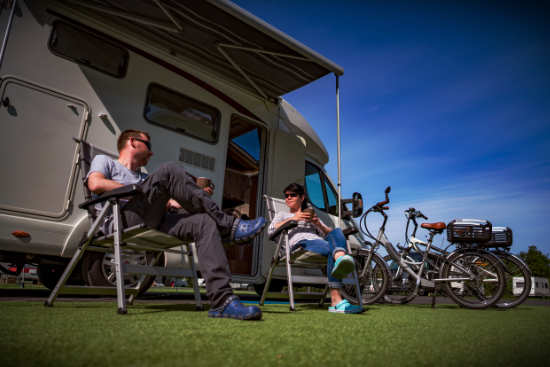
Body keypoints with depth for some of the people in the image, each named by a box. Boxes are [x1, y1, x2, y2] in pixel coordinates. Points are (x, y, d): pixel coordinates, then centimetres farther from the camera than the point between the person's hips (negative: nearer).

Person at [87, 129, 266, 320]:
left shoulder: (143, 177, 41)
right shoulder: (104, 160, 24)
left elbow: (166, 202, 24)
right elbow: (95, 184, -1)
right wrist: (136, 190, 1)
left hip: (152, 224, 6)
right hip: (121, 221, -6)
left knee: (204, 222, -21)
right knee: (170, 171, -24)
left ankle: (222, 301, -32)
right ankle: (227, 225, -22)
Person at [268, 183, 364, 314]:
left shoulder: (312, 215, 42)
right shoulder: (281, 215, 34)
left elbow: (329, 233, 27)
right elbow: (271, 230, 10)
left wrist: (318, 224, 6)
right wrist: (292, 219, 0)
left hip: (319, 241, 4)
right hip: (301, 244, -4)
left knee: (337, 232, -33)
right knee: (332, 249, -36)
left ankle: (341, 259, -65)